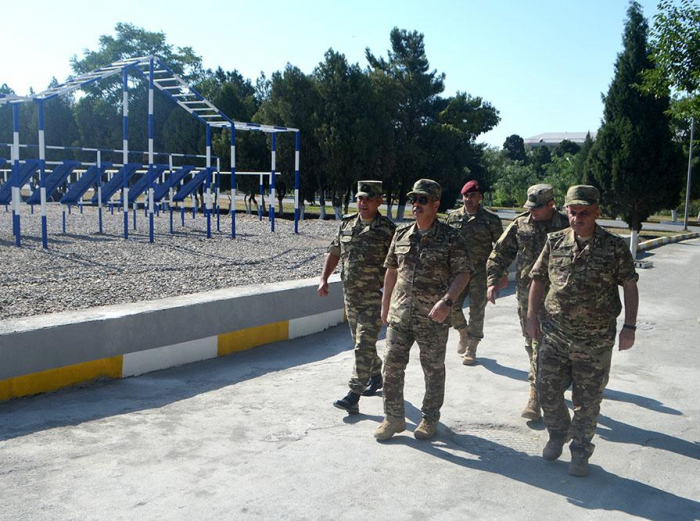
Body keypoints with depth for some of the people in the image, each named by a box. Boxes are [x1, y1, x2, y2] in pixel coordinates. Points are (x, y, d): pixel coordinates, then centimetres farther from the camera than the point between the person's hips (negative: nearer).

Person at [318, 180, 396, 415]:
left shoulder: (388, 230, -9)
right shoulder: (346, 224, 6)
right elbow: (334, 253, 15)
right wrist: (323, 279, 5)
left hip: (375, 298, -6)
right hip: (350, 296, 6)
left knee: (364, 345, -10)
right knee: (361, 341, 19)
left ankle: (354, 396, -9)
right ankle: (376, 375, 41)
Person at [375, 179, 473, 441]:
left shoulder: (450, 238, -7)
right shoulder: (401, 234, 7)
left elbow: (463, 272, -8)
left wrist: (447, 301, -23)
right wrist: (385, 306, 14)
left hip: (433, 318, -4)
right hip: (400, 314, 4)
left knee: (433, 369, 9)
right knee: (392, 365, 5)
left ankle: (430, 419, 26)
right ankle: (393, 418, 20)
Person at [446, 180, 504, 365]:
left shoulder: (491, 220, -2)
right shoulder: (453, 217, 5)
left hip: (481, 271, -3)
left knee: (476, 310, 0)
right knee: (452, 306, 0)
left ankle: (471, 350, 12)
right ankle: (463, 332, 30)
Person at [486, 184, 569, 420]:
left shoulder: (565, 228, -6)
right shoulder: (520, 225, 3)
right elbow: (500, 253, 7)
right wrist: (493, 281, -2)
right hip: (526, 295, 4)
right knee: (532, 344, 13)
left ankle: (535, 396, 4)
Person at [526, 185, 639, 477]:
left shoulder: (615, 247, -7)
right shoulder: (555, 242, 1)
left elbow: (630, 286, -1)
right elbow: (538, 279, 9)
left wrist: (629, 327, -5)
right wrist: (532, 317, 7)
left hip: (595, 341, -2)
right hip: (554, 335, 3)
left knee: (587, 401, 9)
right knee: (548, 391, 11)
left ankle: (580, 452, 28)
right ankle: (558, 433, 39)